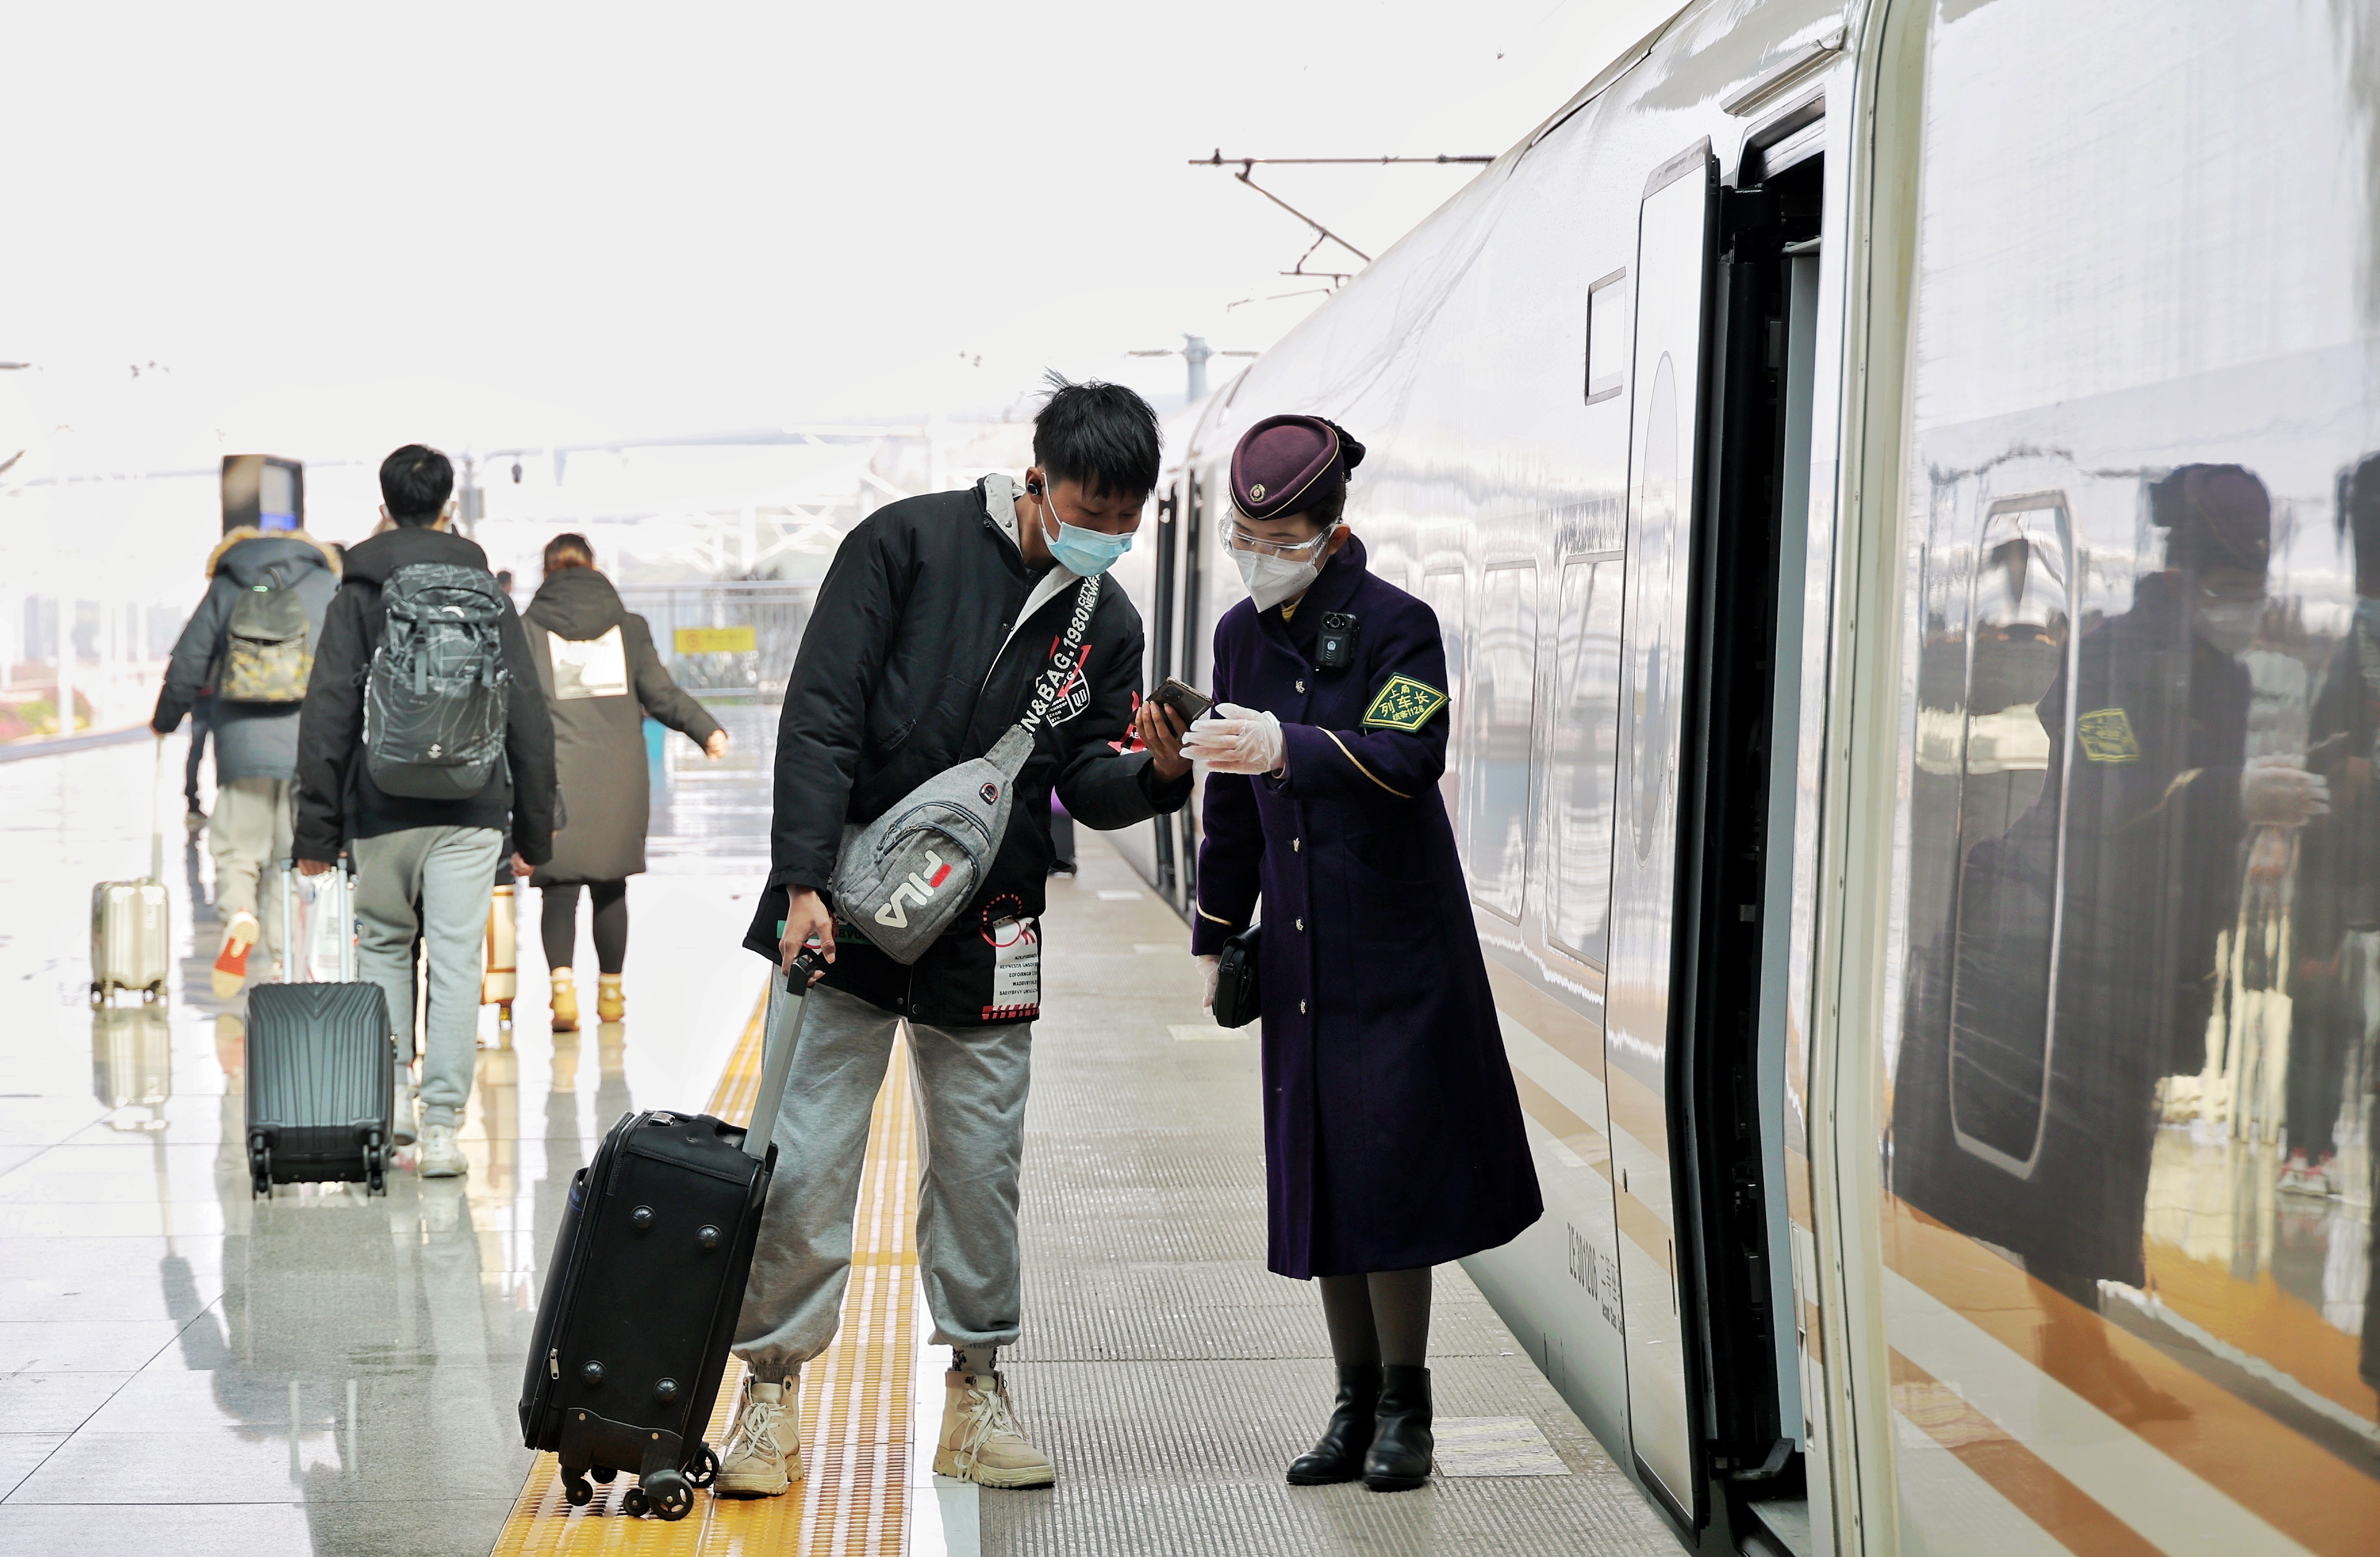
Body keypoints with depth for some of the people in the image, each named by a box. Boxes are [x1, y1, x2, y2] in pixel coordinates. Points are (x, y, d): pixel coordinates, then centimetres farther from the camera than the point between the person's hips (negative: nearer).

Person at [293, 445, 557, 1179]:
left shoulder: (356, 596, 2)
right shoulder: (487, 594, 6)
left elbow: (326, 718, -2)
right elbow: (528, 715, 5)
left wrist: (317, 831, 1)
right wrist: (535, 828, 11)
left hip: (381, 813, 0)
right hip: (469, 813, 0)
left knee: (383, 944, 19)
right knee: (456, 962, 0)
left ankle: (393, 1087, 13)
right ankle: (441, 1127, -3)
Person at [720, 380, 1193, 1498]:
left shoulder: (1107, 623, 5)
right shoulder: (908, 543, -8)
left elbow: (1084, 783, 8)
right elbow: (821, 713, -11)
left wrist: (1151, 772, -16)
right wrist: (804, 883, -17)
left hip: (984, 934, 4)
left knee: (982, 1165, 8)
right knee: (804, 1161, -2)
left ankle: (974, 1388, 23)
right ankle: (771, 1395, 12)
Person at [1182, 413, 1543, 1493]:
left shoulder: (1397, 624, -7)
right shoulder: (1241, 634, 11)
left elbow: (1409, 757, -24)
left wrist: (1286, 748, -37)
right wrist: (1214, 936, 20)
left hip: (1398, 952, -6)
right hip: (1300, 953, 6)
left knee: (1388, 1171, -6)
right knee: (1318, 1175, 7)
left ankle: (1406, 1408, 7)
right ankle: (1356, 1404, 17)